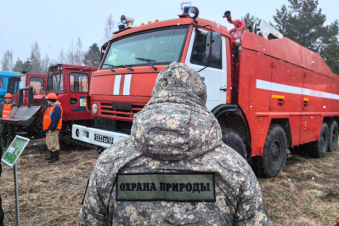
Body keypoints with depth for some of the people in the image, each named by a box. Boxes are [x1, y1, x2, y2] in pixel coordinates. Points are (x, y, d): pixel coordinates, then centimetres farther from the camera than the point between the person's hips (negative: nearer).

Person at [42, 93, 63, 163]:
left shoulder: (57, 107, -15)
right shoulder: (51, 107, 20)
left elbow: (55, 118, -23)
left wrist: (52, 126, -25)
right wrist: (44, 127, 20)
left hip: (53, 129, -11)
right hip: (49, 128, 11)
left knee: (54, 143, -8)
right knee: (49, 143, 17)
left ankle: (55, 157, -3)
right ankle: (51, 155, 26)